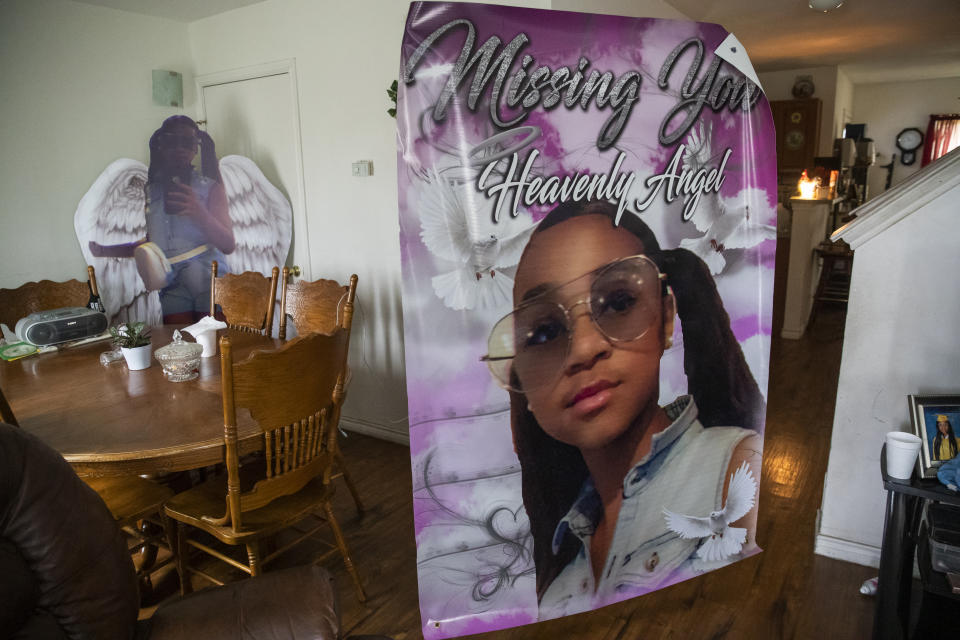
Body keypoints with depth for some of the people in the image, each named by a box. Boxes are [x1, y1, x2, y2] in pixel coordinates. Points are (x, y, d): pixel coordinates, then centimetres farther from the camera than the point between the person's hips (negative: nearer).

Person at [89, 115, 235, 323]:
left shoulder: (210, 187, 4)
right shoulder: (152, 190, 13)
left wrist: (199, 213, -21)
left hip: (208, 278, -3)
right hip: (172, 286, 3)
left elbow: (228, 244, -6)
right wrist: (106, 251, 19)